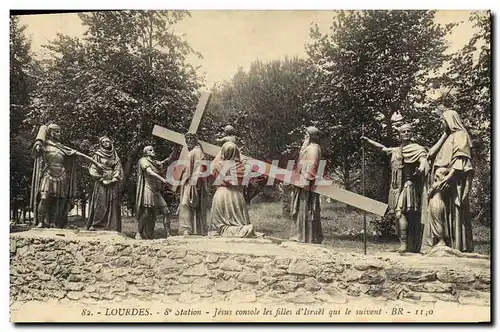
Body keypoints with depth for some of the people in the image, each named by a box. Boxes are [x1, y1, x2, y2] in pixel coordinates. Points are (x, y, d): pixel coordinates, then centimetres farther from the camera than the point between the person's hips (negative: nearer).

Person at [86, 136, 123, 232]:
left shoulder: (115, 155, 15)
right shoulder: (98, 155, 5)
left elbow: (119, 169, 10)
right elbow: (93, 169, -1)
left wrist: (114, 179, -6)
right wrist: (102, 179, -11)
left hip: (113, 184, 3)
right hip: (101, 183, -3)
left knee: (113, 205, -1)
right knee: (100, 204, -9)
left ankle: (112, 226, -1)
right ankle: (94, 225, -5)